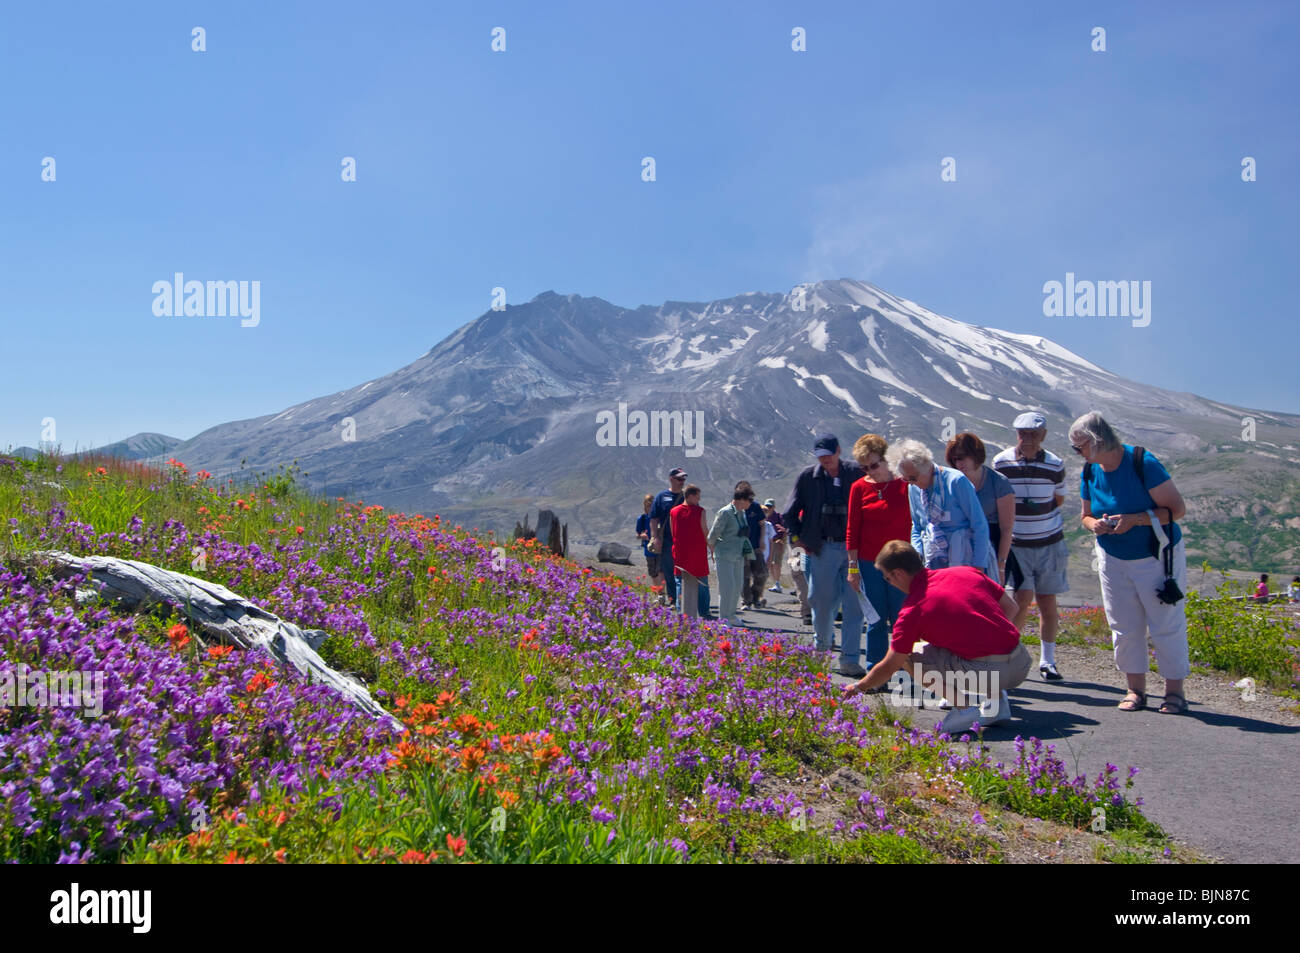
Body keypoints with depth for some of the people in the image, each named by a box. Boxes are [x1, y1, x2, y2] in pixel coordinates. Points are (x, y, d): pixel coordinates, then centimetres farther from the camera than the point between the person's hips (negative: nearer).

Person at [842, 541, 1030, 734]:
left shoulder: (913, 609, -4)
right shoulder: (967, 572, 9)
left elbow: (889, 667, 5)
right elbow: (1010, 606, 17)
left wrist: (858, 687, 22)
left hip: (985, 672, -6)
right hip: (1022, 663, 7)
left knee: (910, 657, 6)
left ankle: (963, 707, 0)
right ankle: (996, 697, 20)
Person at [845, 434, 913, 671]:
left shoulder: (905, 484, 0)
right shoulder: (859, 487, 3)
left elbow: (915, 522, 4)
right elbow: (852, 529, 6)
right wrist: (853, 566, 1)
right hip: (869, 563, 1)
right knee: (877, 620, 6)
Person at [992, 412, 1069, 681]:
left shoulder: (1055, 464, -5)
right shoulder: (1001, 462, -7)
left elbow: (1058, 499, 10)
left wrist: (1038, 514, 0)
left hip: (1049, 543, 1)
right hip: (1016, 544, -1)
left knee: (1047, 603, 5)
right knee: (1023, 599, -12)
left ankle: (1047, 661, 20)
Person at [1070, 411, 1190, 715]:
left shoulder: (1143, 463, -19)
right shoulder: (1089, 472, -2)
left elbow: (1177, 508, -17)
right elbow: (1086, 515, 10)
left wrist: (1135, 519, -28)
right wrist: (1094, 524, -14)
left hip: (1156, 556, -5)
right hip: (1113, 559, 5)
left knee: (1166, 625, -1)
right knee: (1123, 627, 6)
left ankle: (1174, 691, 12)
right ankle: (1136, 690, 17)